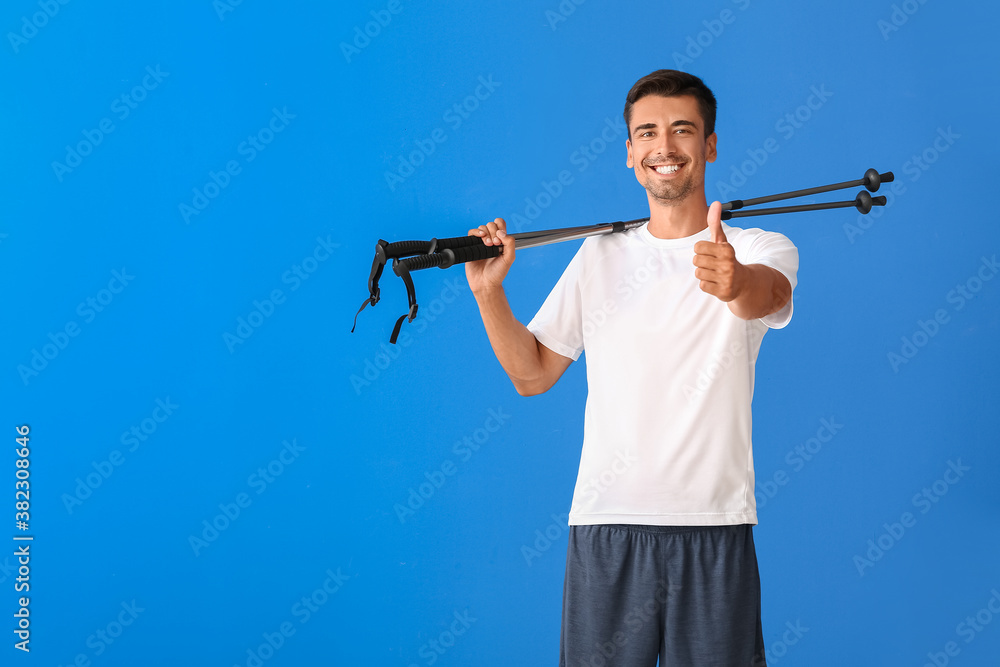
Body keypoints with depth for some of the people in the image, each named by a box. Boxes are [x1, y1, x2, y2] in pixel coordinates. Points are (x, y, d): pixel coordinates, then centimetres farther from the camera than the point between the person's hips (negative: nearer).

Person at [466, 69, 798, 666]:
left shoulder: (761, 248, 1)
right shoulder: (599, 257, 11)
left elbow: (766, 293, -24)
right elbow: (532, 375, 12)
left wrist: (736, 282, -47)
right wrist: (489, 292, -4)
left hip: (714, 529, -2)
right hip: (606, 526, 2)